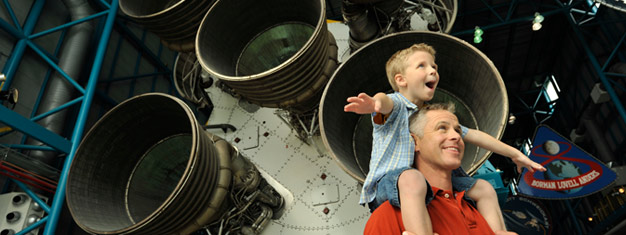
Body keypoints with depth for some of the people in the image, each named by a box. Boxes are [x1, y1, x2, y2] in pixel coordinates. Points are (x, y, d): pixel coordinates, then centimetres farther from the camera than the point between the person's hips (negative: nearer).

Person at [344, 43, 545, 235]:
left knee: (484, 189, 9)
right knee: (412, 179, -42)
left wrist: (514, 154, 22)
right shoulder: (396, 105, -6)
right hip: (386, 183, -8)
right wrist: (376, 102, -58)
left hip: (429, 185, 8)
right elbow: (386, 101, -32)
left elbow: (472, 135, 22)